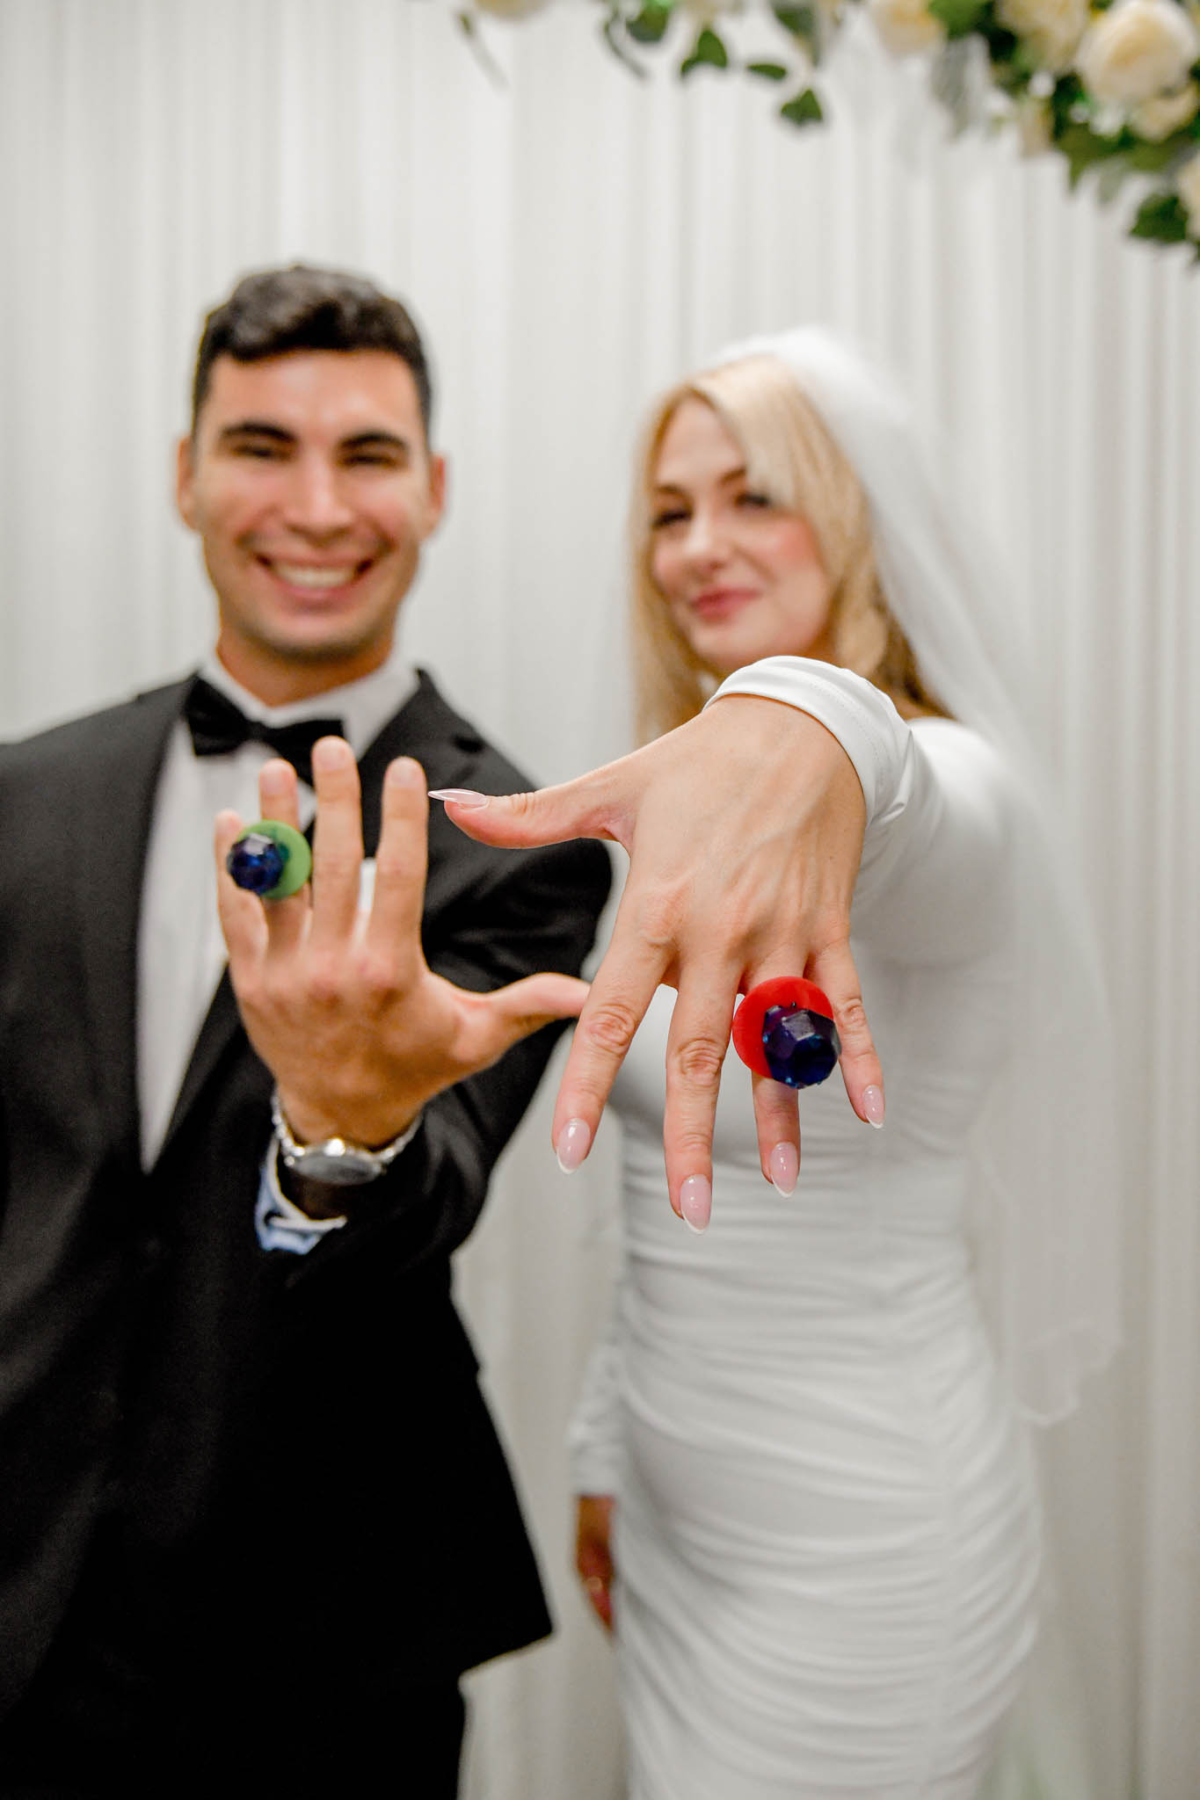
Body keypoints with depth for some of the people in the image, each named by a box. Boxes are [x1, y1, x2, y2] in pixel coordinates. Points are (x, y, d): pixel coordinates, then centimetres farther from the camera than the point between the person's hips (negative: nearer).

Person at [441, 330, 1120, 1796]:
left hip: (850, 1543, -7)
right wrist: (610, 1448, 15)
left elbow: (928, 848, -46)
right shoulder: (685, 812, 7)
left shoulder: (944, 786, -18)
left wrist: (812, 735, -66)